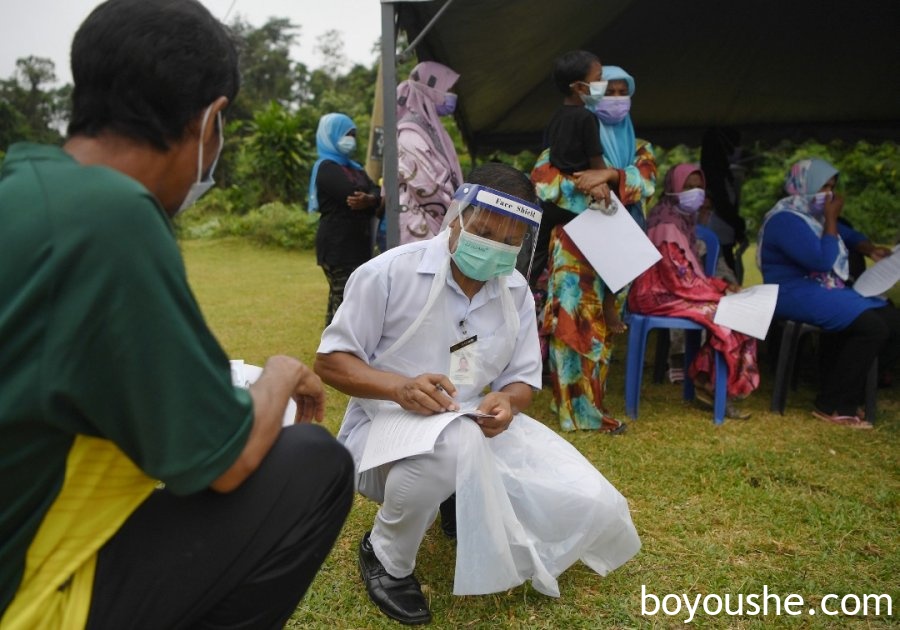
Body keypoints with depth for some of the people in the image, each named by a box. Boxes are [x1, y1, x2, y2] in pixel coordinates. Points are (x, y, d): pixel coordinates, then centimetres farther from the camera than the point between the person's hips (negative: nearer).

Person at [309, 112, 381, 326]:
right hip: (338, 248, -8)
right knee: (343, 303, -12)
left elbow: (375, 192, 4)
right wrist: (377, 199, -3)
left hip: (356, 246, 8)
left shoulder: (354, 167, 21)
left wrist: (368, 200, -19)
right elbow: (353, 194, -20)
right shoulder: (326, 168, -5)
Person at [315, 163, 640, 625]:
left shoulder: (516, 292, 2)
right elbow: (330, 362, -10)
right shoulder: (389, 273, -13)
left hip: (479, 427, 5)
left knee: (594, 508, -9)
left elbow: (523, 379, 7)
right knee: (455, 441, -43)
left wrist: (506, 403, -19)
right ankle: (386, 557, -9)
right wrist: (401, 388, -29)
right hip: (386, 426, -5)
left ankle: (468, 512, 20)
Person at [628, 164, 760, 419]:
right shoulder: (667, 226, -17)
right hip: (661, 297, -9)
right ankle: (713, 386, -2)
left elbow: (691, 274, 16)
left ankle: (707, 381, -2)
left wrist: (722, 286, 3)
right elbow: (681, 280, -20)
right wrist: (721, 292, -12)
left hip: (674, 290, 9)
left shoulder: (683, 220, 13)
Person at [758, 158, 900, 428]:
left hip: (827, 290, 10)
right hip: (797, 294, -10)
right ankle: (831, 405, -14)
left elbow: (848, 235, 29)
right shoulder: (786, 220, -16)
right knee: (872, 327, -25)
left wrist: (870, 249, 7)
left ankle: (849, 391, 4)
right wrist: (831, 219, -13)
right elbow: (823, 261, -22)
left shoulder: (814, 212, 14)